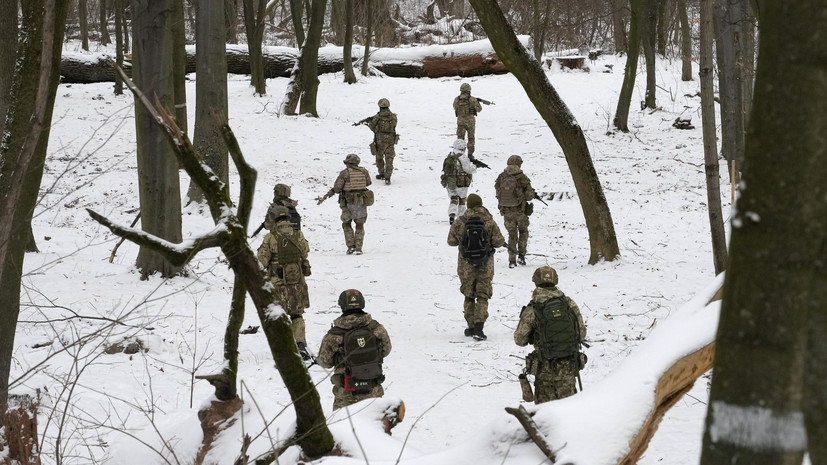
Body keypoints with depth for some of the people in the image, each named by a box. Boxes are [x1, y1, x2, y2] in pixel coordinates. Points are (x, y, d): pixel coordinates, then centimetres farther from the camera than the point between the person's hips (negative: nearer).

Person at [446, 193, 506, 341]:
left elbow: (451, 241, 0)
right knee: (482, 296, 4)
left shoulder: (460, 222, -8)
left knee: (469, 296, 15)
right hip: (485, 265, -1)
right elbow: (498, 241, -7)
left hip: (466, 264, 1)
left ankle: (471, 327, 19)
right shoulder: (489, 221, -9)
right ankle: (478, 328, -9)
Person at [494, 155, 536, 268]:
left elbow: (498, 193, 7)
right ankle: (521, 255, 11)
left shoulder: (501, 178, -2)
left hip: (506, 211, 3)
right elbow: (529, 196, -12)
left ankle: (512, 260, 7)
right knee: (523, 231, 20)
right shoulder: (522, 178, -13)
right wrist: (533, 193, 11)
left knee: (512, 235, 14)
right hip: (520, 211, -2)